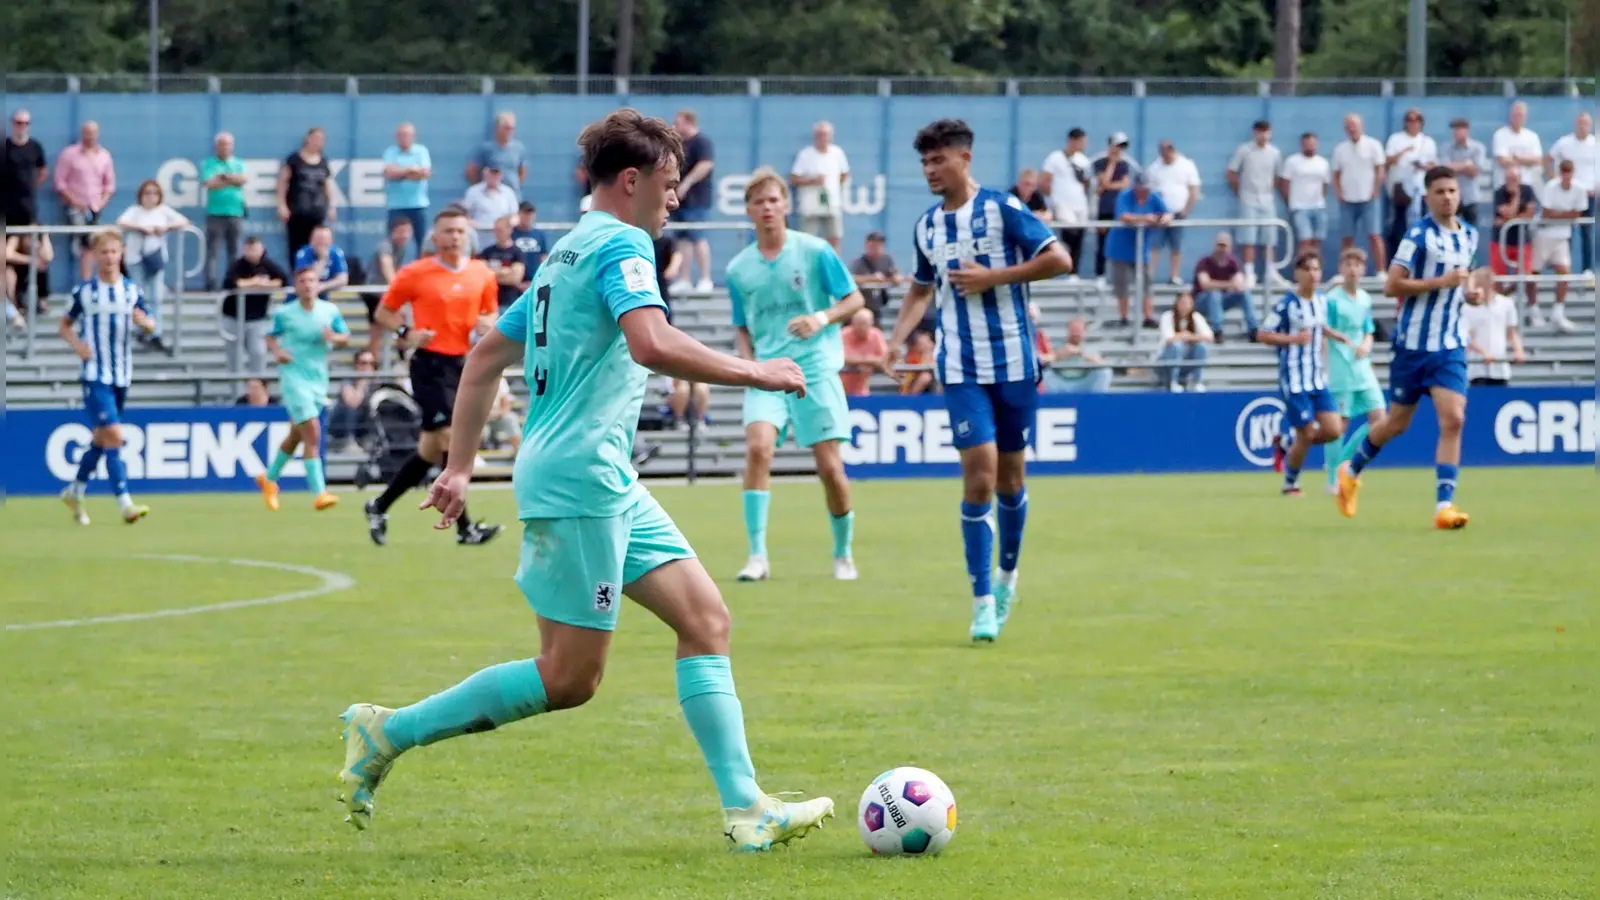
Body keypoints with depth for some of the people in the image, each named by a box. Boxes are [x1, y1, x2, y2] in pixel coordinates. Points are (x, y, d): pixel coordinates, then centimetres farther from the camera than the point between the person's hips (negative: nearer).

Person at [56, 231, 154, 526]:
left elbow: (150, 325, 12)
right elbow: (65, 325, 9)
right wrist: (77, 345, -11)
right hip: (95, 375, -5)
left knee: (101, 439, 14)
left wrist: (144, 322, -12)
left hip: (122, 375, 5)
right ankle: (125, 504, -18)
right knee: (114, 435, -15)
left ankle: (75, 492, 33)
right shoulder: (84, 292, -2)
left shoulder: (132, 291, 6)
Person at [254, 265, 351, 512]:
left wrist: (334, 338, -16)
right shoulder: (284, 314, -4)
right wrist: (276, 351, -12)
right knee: (313, 434, -17)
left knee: (296, 435, 18)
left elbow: (346, 338, 7)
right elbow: (271, 337, 9)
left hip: (319, 379, 5)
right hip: (294, 377, -5)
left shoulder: (330, 311, 3)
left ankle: (269, 480, 39)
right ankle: (319, 494, -20)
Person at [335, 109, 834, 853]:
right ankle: (389, 732, 1)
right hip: (580, 479, -10)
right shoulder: (622, 244, -10)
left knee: (705, 618, 4)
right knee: (569, 679, -6)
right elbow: (651, 344, -28)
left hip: (609, 483, 10)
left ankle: (746, 811, 0)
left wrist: (459, 467, 26)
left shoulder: (565, 254, 19)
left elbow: (487, 356, 24)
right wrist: (754, 374, -18)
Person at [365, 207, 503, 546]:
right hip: (431, 364, -5)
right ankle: (464, 527, -14)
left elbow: (491, 314, 21)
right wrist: (406, 333, -14)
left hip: (464, 364, 5)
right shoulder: (415, 274, -4)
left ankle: (379, 506, 24)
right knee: (451, 438, -16)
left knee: (431, 451, 9)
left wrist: (488, 324, -3)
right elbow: (383, 313, 4)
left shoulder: (482, 275, 8)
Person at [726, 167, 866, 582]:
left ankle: (843, 554, 20)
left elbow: (854, 299, 2)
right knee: (758, 446, -22)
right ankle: (757, 555, -20)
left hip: (815, 369, -2)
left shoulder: (815, 251, -2)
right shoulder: (739, 269, 7)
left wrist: (823, 318, -16)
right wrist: (748, 361, -2)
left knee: (829, 466, -3)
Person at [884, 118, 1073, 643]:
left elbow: (1059, 260, -11)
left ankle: (1007, 576, 33)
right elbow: (921, 288, 23)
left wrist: (993, 276, -16)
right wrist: (897, 339, 7)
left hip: (1014, 362, -2)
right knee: (978, 477, -10)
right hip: (962, 368, 2)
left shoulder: (1001, 209, -6)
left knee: (1009, 477, 9)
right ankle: (983, 603, -7)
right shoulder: (927, 226, 8)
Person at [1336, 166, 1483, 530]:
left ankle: (1445, 505, -13)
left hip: (1450, 347, 4)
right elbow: (1392, 285, -17)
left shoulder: (1469, 235, 8)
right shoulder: (1419, 236, -12)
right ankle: (1352, 470, 37)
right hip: (1414, 345, -4)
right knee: (1397, 423, 9)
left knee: (1453, 420, -12)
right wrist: (1441, 282, -24)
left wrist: (1471, 290, 4)